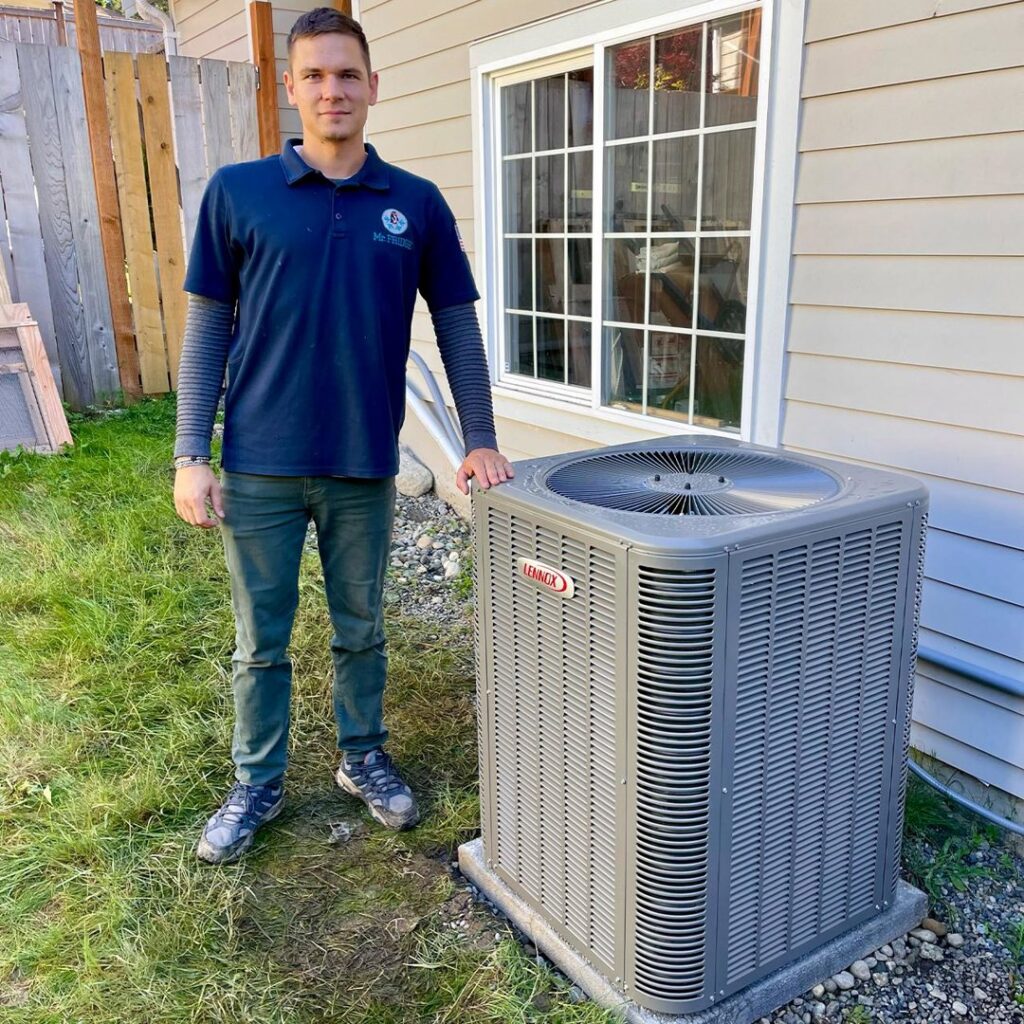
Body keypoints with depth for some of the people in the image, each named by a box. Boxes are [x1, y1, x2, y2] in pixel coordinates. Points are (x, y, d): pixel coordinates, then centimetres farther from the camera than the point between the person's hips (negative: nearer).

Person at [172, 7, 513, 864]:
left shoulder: (417, 203, 2)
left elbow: (457, 323, 6)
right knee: (261, 639, 11)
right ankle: (258, 783, 30)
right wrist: (190, 456, -5)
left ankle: (364, 757, 35)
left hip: (364, 466, 1)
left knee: (361, 628, 15)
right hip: (260, 467, 0)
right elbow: (207, 330, 0)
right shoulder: (237, 192, 0)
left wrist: (479, 439, 0)